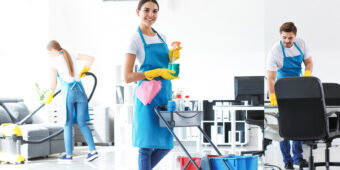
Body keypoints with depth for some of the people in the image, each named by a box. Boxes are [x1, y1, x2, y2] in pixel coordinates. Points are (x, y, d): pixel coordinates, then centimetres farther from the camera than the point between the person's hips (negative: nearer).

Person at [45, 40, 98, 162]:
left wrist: (49, 97, 15)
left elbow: (53, 83, 0)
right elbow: (91, 58, 8)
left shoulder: (54, 62, -1)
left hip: (68, 92, -4)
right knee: (82, 123, 8)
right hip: (80, 90, 4)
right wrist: (84, 71, 22)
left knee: (68, 124, 6)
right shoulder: (72, 56, 11)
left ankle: (69, 154, 11)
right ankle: (93, 150, -3)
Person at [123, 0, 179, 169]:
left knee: (165, 145, 11)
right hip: (148, 98, -7)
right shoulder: (135, 39, -8)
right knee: (147, 145, -2)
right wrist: (157, 72, -18)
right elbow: (128, 77, -13)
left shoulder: (161, 37, 12)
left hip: (165, 95, 7)